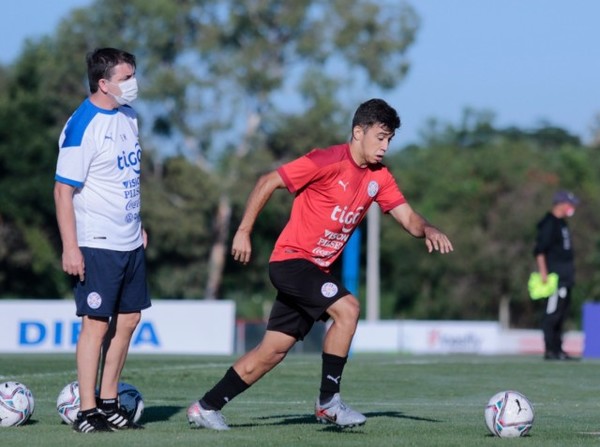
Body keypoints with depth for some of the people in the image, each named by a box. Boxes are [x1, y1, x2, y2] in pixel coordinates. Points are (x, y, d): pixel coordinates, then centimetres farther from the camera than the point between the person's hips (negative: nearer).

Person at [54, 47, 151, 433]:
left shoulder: (128, 116, 9)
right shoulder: (82, 126, -16)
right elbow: (63, 190, -16)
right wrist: (70, 248, -19)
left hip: (130, 242, 8)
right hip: (97, 243, -8)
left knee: (129, 319, 10)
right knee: (97, 323, -6)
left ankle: (109, 403, 20)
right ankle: (88, 412, 0)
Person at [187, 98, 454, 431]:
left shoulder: (378, 177, 5)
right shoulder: (328, 161, -17)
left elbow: (408, 218, 4)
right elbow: (268, 182, -12)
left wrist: (427, 230, -19)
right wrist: (243, 231, -14)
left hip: (316, 271, 8)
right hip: (291, 259, -8)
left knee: (273, 350, 8)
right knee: (347, 308, -24)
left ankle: (206, 407, 17)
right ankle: (328, 401, -14)